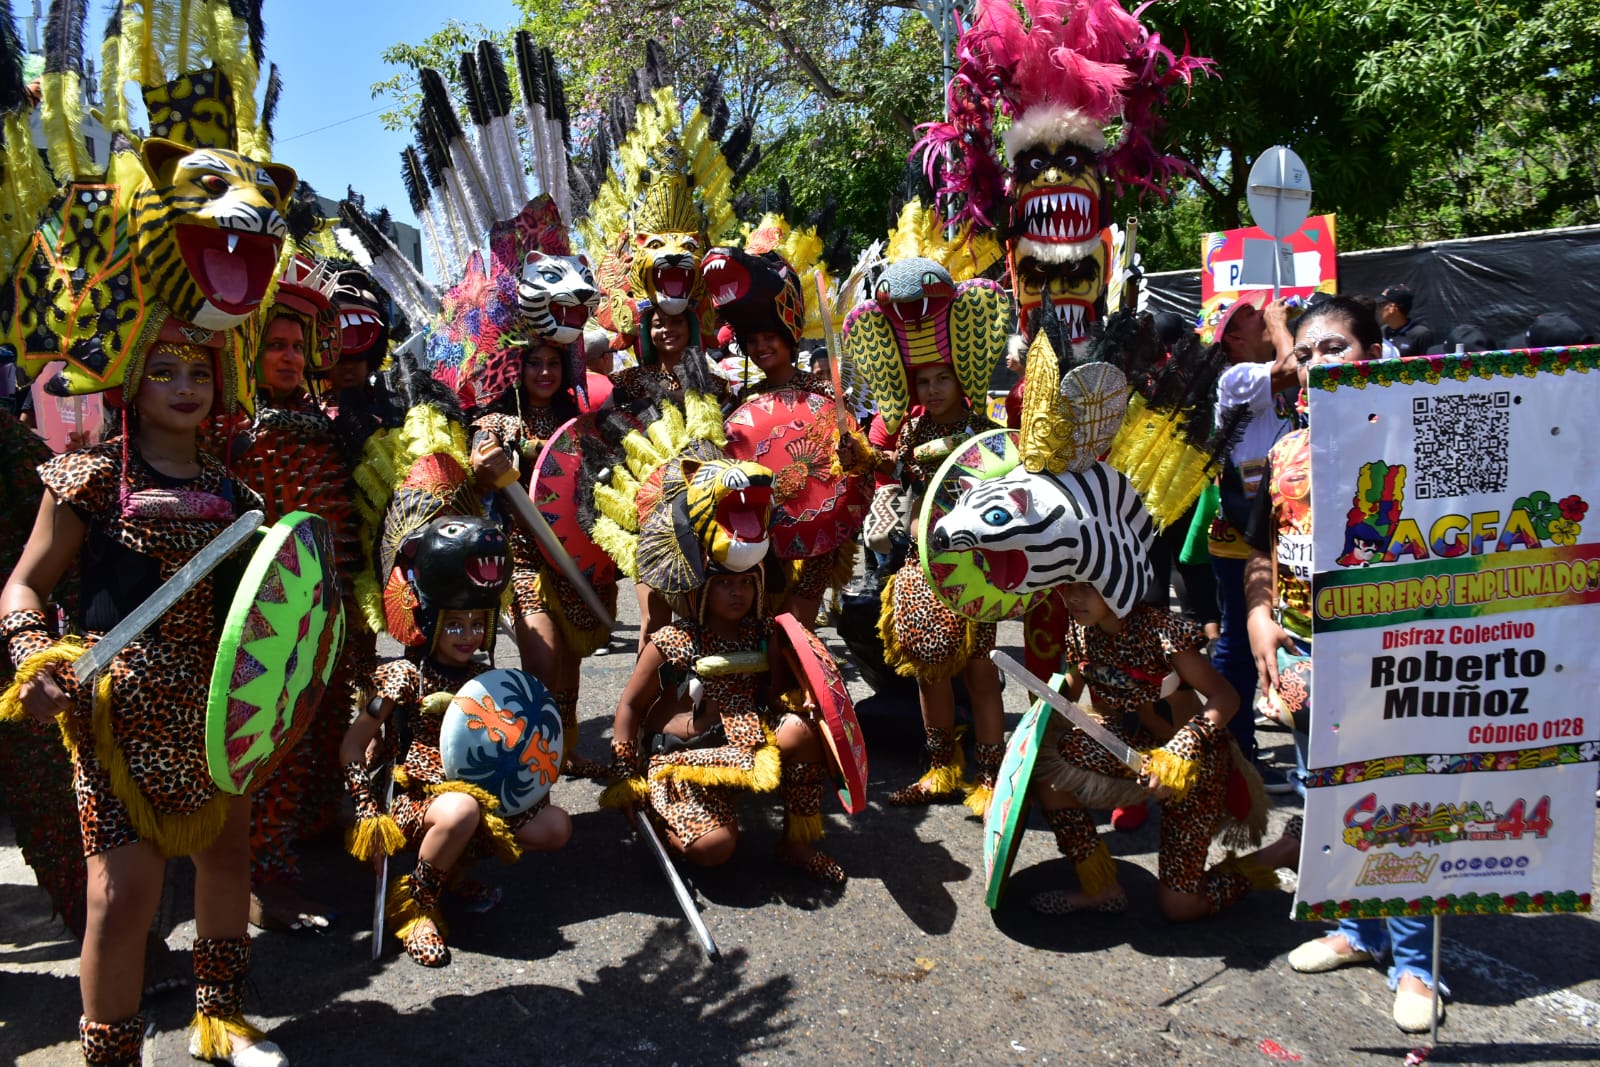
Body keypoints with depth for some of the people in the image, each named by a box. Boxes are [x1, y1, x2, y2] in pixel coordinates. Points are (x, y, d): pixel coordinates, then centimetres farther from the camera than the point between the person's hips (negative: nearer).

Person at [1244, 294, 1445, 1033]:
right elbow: (1263, 549, 15)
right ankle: (1357, 930, 36)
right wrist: (1258, 616, 1)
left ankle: (1414, 965, 18)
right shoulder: (1287, 452, 9)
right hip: (1303, 656, 6)